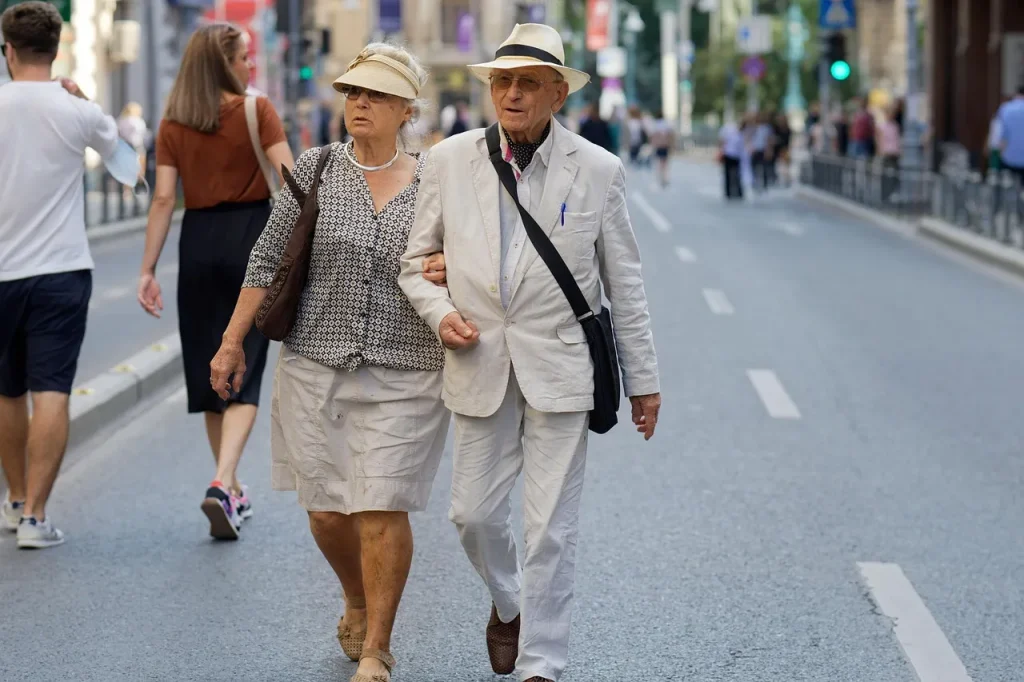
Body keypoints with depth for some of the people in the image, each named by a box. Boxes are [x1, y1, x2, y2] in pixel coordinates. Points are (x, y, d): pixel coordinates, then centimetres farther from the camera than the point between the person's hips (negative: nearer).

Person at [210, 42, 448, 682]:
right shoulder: (316, 169, 3)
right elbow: (269, 258, 6)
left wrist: (451, 272, -11)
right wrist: (233, 341, 4)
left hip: (404, 374, -1)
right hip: (316, 366, 2)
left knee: (382, 508, -7)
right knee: (327, 509, 5)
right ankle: (358, 604, 35)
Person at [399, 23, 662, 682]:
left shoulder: (598, 171, -2)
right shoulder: (449, 161, 1)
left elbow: (625, 282, 4)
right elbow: (416, 259, 12)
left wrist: (643, 380, 6)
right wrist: (440, 311, -8)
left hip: (561, 370, -2)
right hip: (480, 365, 2)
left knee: (552, 527, -2)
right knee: (474, 512, 9)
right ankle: (508, 605, 40)